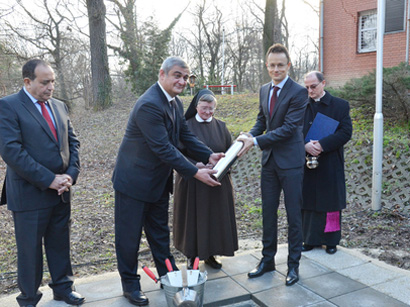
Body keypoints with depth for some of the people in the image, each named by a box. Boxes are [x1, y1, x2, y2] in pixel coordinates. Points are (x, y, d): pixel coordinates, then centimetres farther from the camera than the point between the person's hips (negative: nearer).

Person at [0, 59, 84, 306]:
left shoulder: (60, 106, 10)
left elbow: (73, 142, 10)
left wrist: (71, 174, -6)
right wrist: (48, 180, -19)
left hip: (61, 191, 5)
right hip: (30, 192, -5)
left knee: (60, 244, 17)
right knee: (30, 249, 10)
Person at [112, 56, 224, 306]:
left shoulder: (176, 103, 4)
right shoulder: (149, 105, -26)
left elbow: (185, 135, 9)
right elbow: (164, 148, -28)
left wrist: (209, 155, -3)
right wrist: (195, 173, -25)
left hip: (159, 181, 9)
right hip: (135, 180, -9)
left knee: (160, 232, 20)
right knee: (130, 235, 7)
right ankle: (130, 284, 25)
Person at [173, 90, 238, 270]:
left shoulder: (220, 126, 7)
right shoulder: (186, 126, -3)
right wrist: (195, 165, -22)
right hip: (192, 182, -3)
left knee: (215, 217, 9)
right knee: (193, 218, 4)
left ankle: (210, 254, 26)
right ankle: (193, 256, 22)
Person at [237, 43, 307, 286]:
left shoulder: (298, 92, -12)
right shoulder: (264, 90, 11)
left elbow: (289, 128, -19)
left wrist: (256, 141, -22)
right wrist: (250, 135, -5)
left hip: (290, 160, -6)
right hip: (270, 159, 7)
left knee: (293, 214, 5)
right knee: (268, 212, 14)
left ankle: (293, 264, 22)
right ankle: (268, 260, 29)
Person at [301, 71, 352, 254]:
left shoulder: (340, 105, 1)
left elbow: (346, 132, -7)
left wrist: (322, 144, -19)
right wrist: (305, 145, -17)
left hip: (330, 164, -1)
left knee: (330, 202, 7)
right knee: (308, 203, 7)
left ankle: (331, 240, 21)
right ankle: (310, 239, 20)